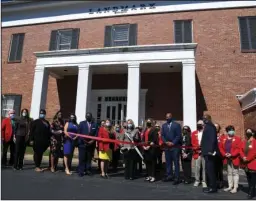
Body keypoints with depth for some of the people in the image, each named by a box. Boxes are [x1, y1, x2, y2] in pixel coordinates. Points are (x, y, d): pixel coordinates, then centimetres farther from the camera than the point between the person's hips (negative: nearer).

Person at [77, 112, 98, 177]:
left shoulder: (95, 125, 8)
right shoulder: (82, 123, 6)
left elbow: (96, 134, 4)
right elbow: (79, 133, 0)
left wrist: (92, 141, -11)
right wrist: (83, 140, -10)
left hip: (91, 144, 1)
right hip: (82, 144, -1)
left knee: (89, 158, 7)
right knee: (82, 158, 0)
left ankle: (88, 171, 15)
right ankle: (81, 171, 8)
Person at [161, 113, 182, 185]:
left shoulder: (177, 125, 0)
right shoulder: (164, 125, 13)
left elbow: (178, 135, -6)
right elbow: (162, 135, 9)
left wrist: (173, 143, -14)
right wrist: (166, 142, -7)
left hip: (175, 146, -4)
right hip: (167, 146, 4)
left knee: (176, 162, -2)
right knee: (168, 162, 9)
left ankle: (176, 178, 3)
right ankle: (169, 176, 19)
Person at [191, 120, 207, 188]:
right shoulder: (194, 133, 10)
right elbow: (193, 143, 5)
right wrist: (197, 147, -12)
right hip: (197, 153, 2)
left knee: (204, 167, 2)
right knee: (197, 167, 5)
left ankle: (204, 181, 14)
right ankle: (197, 180, 19)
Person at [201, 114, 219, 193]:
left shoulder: (211, 126, -11)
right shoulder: (207, 127, 18)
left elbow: (212, 139, -21)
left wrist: (211, 150, -26)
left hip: (210, 152, -10)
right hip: (207, 152, 10)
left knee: (210, 169, -5)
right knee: (208, 169, 14)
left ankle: (213, 187, 3)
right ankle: (210, 186, 22)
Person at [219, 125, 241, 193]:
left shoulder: (237, 139, -6)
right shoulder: (224, 139, 7)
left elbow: (238, 149, -12)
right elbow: (221, 147, 7)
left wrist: (231, 154, -20)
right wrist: (224, 154, -9)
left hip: (235, 159, -5)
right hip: (227, 159, 5)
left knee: (235, 173, 3)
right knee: (229, 173, 14)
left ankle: (235, 187, 10)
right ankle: (230, 186, 25)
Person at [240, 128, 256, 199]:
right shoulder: (243, 142, 11)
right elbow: (241, 150, 7)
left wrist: (247, 159, -16)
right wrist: (243, 157, -10)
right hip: (246, 164, 7)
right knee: (248, 179, 14)